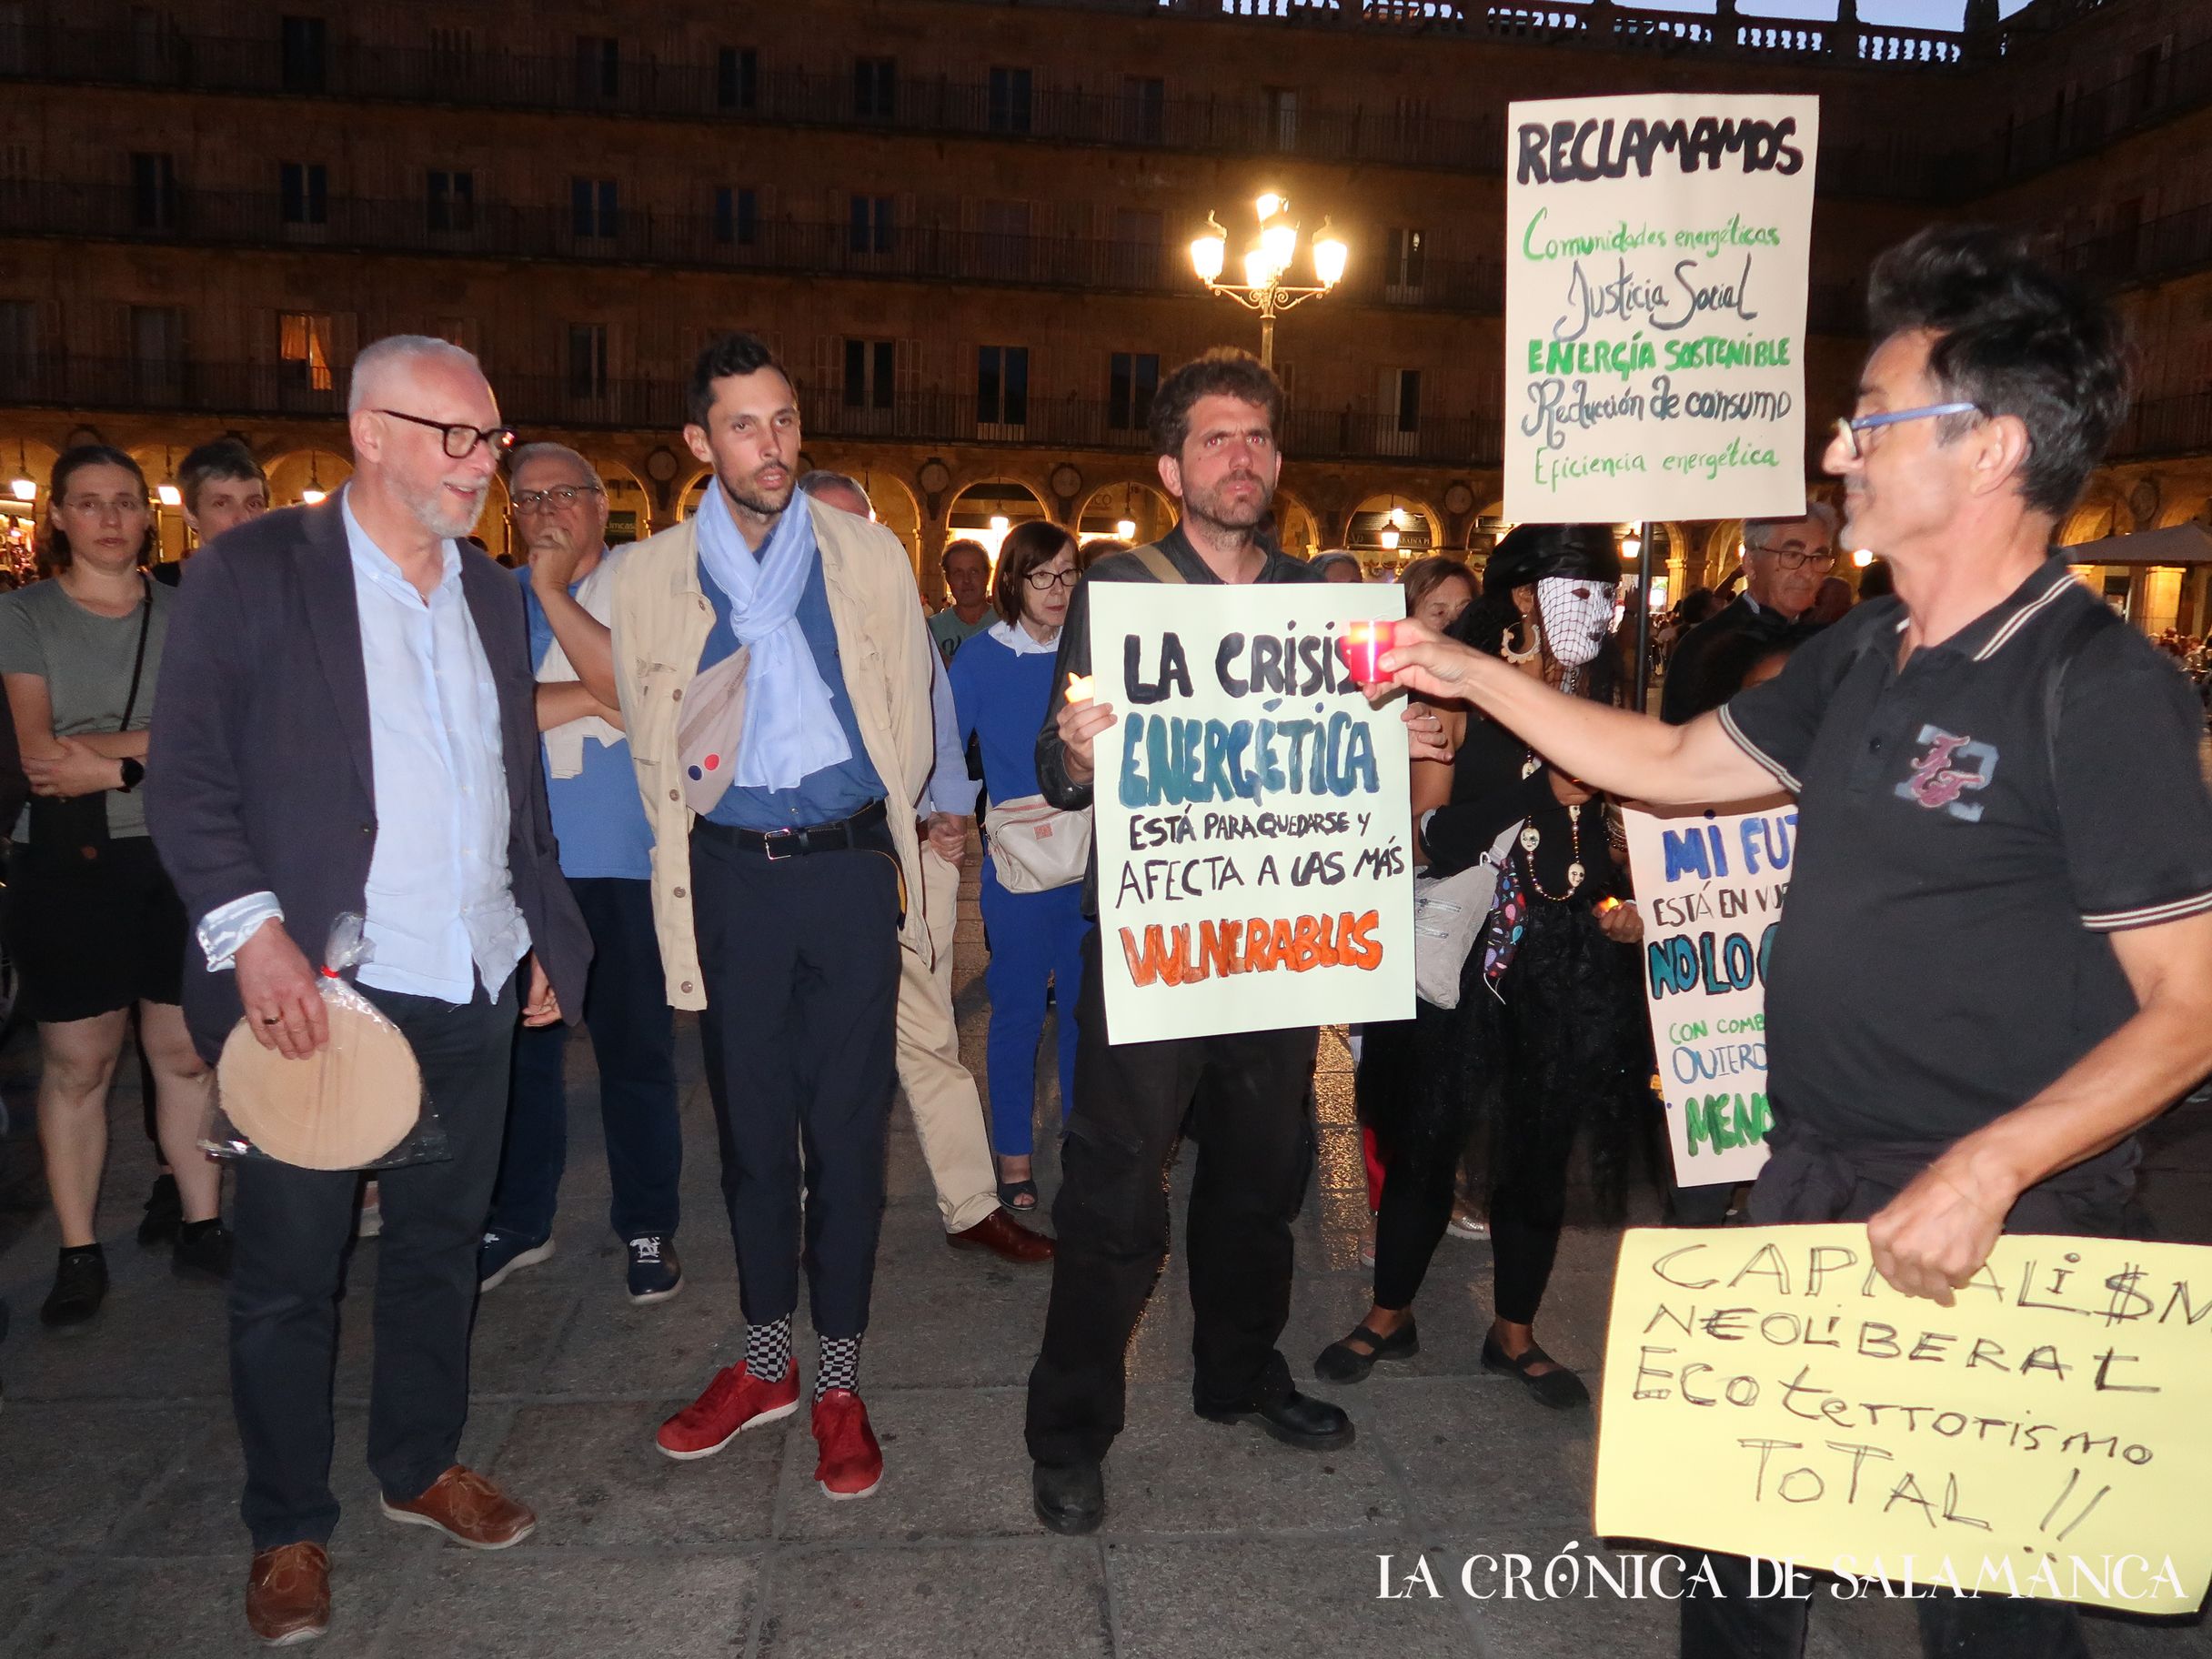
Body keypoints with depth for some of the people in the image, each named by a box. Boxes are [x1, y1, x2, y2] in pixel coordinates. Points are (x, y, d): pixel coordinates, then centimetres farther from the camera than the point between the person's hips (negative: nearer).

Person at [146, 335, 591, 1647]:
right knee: (289, 1272, 9)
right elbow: (187, 777, -9)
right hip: (317, 986, -5)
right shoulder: (253, 572, -5)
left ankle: (422, 1464, 36)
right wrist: (250, 928, -20)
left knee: (442, 1243, 17)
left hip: (475, 993, 5)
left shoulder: (493, 595, 12)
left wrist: (543, 935, 14)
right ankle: (290, 1529, 27)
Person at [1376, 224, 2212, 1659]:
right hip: (1812, 1179, 7)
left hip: (1996, 1223, -7)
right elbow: (1671, 762, 14)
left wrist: (1988, 1168, -28)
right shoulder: (1866, 656, 5)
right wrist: (1472, 674, 12)